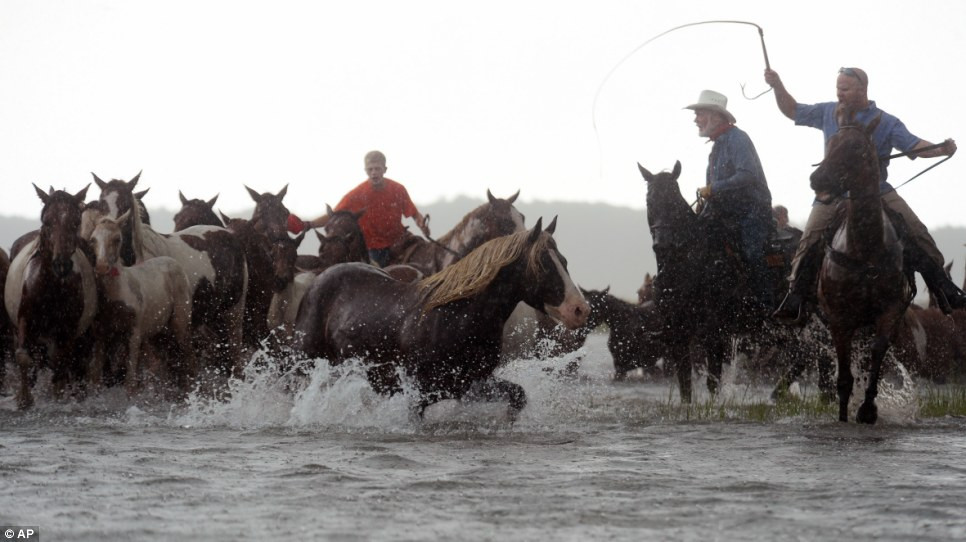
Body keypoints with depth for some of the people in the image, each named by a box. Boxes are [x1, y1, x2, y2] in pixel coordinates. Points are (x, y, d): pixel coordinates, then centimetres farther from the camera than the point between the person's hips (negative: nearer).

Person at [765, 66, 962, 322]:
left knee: (916, 233, -13)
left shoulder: (886, 123, -1)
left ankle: (945, 291, -5)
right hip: (834, 193, 1)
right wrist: (777, 86, 4)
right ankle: (795, 302, -12)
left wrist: (941, 150, -26)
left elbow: (913, 145, -8)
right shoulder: (828, 113, 8)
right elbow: (793, 111, 18)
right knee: (810, 241, -17)